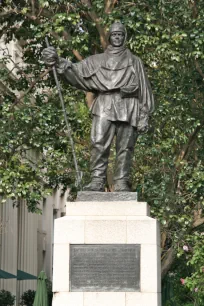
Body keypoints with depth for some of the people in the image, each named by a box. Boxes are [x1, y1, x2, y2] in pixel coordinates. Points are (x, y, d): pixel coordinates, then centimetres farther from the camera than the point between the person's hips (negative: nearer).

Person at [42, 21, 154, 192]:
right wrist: (58, 62, -10)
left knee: (125, 147, -6)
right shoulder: (97, 61, 21)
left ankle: (122, 183, -5)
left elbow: (144, 90, 13)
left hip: (127, 108, 0)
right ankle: (97, 181, -17)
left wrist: (144, 117, 4)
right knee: (99, 144, -16)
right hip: (104, 106, 0)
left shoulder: (134, 62, 18)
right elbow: (76, 71, 9)